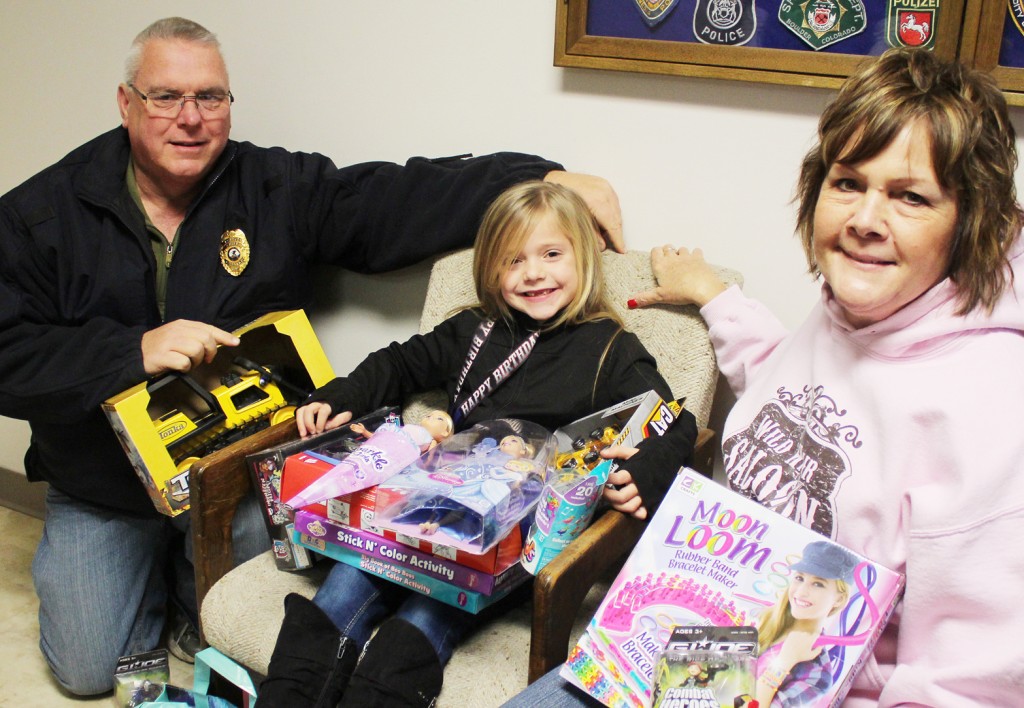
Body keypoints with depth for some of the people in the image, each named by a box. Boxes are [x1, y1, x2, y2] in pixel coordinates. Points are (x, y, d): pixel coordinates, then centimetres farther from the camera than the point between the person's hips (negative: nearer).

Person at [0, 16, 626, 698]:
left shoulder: (277, 188, -6)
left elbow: (405, 198, -15)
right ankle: (155, 568, 30)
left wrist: (547, 180, -25)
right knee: (88, 668, 2)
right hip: (101, 493, 1)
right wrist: (134, 351, -27)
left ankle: (185, 567, 26)